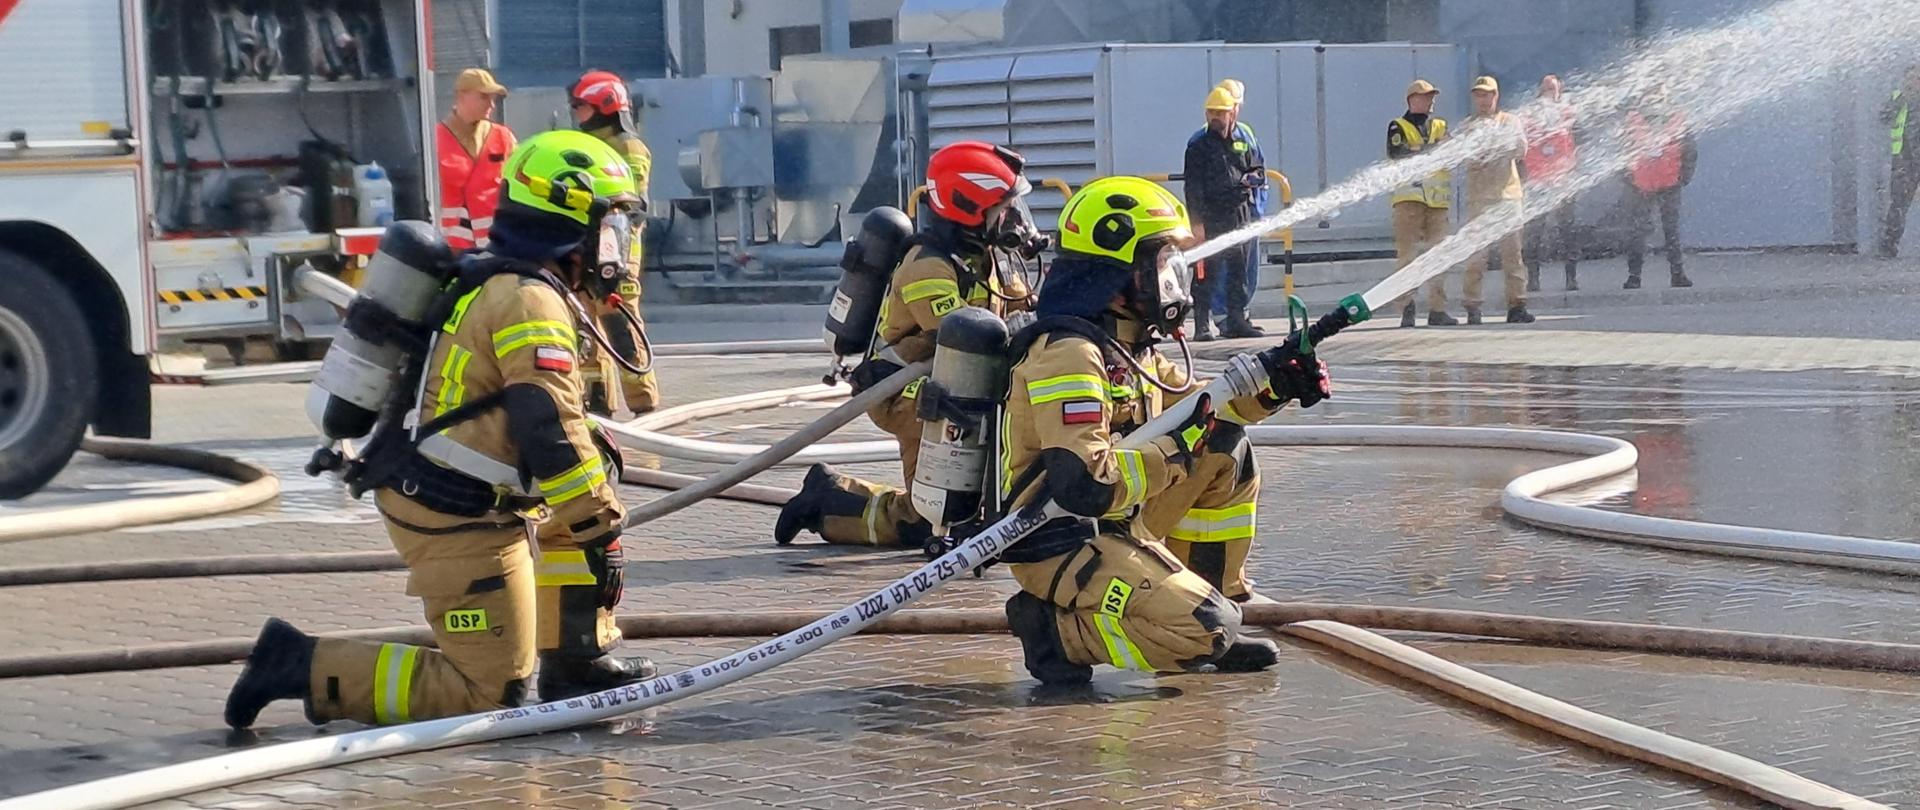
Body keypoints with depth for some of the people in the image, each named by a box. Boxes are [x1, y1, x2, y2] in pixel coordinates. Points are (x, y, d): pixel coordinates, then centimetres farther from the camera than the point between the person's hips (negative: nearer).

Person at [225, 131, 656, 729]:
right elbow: (551, 434, -24)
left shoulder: (488, 280, 13)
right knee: (491, 694, -4)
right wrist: (600, 531, -19)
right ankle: (307, 667, -5)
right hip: (459, 523, -10)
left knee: (596, 471, 22)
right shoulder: (530, 302, -18)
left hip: (421, 493, 10)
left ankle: (577, 662, 23)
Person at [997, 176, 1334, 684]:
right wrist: (1173, 453, -19)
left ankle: (1206, 610, 12)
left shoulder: (1125, 346, 10)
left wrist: (1269, 381, 6)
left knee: (1225, 451, 9)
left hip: (1113, 523, 10)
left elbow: (1199, 404, 24)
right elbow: (1086, 484, -31)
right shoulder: (1068, 355, -22)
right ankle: (1055, 628, -6)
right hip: (1059, 545, -10)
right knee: (1207, 633, -21)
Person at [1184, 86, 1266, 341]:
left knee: (1239, 271, 9)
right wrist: (1197, 221, -15)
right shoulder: (1198, 146, 0)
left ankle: (1237, 320, 17)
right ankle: (1203, 324, -7)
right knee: (1207, 272, -8)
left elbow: (1260, 172, 22)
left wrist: (1249, 179, -4)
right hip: (1211, 219, -5)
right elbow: (1193, 187, -6)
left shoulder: (1242, 144, 16)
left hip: (1240, 216, 5)